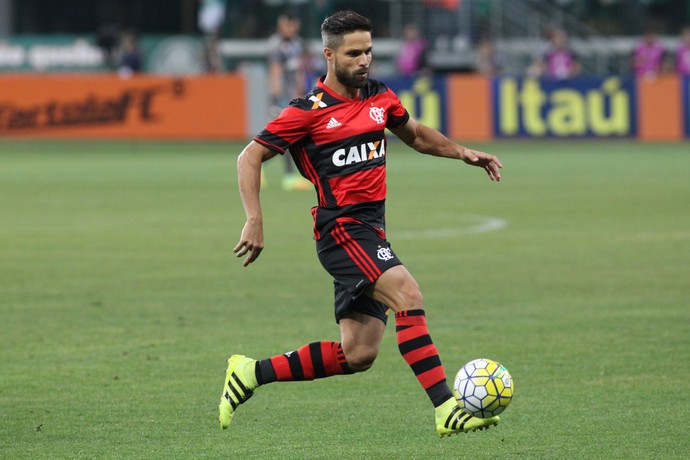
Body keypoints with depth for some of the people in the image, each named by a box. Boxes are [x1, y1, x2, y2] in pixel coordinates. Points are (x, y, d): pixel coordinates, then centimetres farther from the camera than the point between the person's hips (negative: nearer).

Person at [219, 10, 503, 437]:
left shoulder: (380, 98, 11)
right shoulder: (309, 111, -7)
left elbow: (415, 134, 31)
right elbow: (250, 158, -4)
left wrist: (463, 152, 15)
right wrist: (255, 221, -13)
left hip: (372, 232, 8)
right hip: (342, 229, -8)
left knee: (357, 355, 5)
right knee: (408, 295, -26)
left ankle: (251, 373, 17)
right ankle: (446, 410, -30)